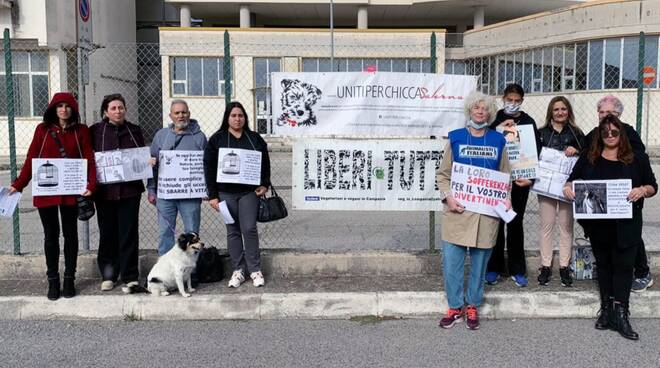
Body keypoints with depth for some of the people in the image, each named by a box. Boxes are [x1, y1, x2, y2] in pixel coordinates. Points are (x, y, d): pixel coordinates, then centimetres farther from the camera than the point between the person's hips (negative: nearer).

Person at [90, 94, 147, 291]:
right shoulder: (96, 131, 3)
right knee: (108, 234, 7)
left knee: (129, 233, 2)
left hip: (129, 189, 1)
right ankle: (108, 275, 19)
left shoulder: (134, 131, 9)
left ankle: (130, 276, 9)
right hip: (104, 191, 0)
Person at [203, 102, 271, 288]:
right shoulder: (216, 139, 2)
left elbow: (265, 163, 12)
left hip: (249, 191, 0)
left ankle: (255, 270, 6)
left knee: (249, 229, -5)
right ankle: (238, 270, 14)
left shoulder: (255, 138, 7)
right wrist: (212, 195, -5)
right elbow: (209, 167, 0)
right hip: (226, 192, 0)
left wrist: (264, 184, 0)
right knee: (233, 231, 5)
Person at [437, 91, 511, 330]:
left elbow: (505, 176, 13)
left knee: (479, 261, 9)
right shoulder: (455, 138, 3)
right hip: (457, 210, -1)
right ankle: (455, 307, 14)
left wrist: (506, 199, -3)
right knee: (451, 261, -1)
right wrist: (448, 197, -11)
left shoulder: (498, 141, 8)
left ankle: (472, 306, 23)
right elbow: (443, 174, 4)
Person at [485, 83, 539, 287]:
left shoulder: (529, 122, 4)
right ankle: (494, 268, 14)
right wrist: (499, 127, -17)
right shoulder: (495, 119, 4)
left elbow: (535, 151, -1)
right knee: (496, 222, 3)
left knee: (516, 223, 7)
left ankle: (517, 269, 17)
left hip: (519, 180, 1)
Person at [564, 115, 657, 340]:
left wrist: (643, 190, -17)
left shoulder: (637, 159, 5)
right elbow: (573, 179, 13)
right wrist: (568, 186, -9)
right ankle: (607, 310, 18)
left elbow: (653, 186, 5)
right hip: (597, 224, 2)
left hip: (626, 225, -2)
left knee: (623, 266, -3)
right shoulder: (588, 159, 9)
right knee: (603, 265, 10)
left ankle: (620, 314, -1)